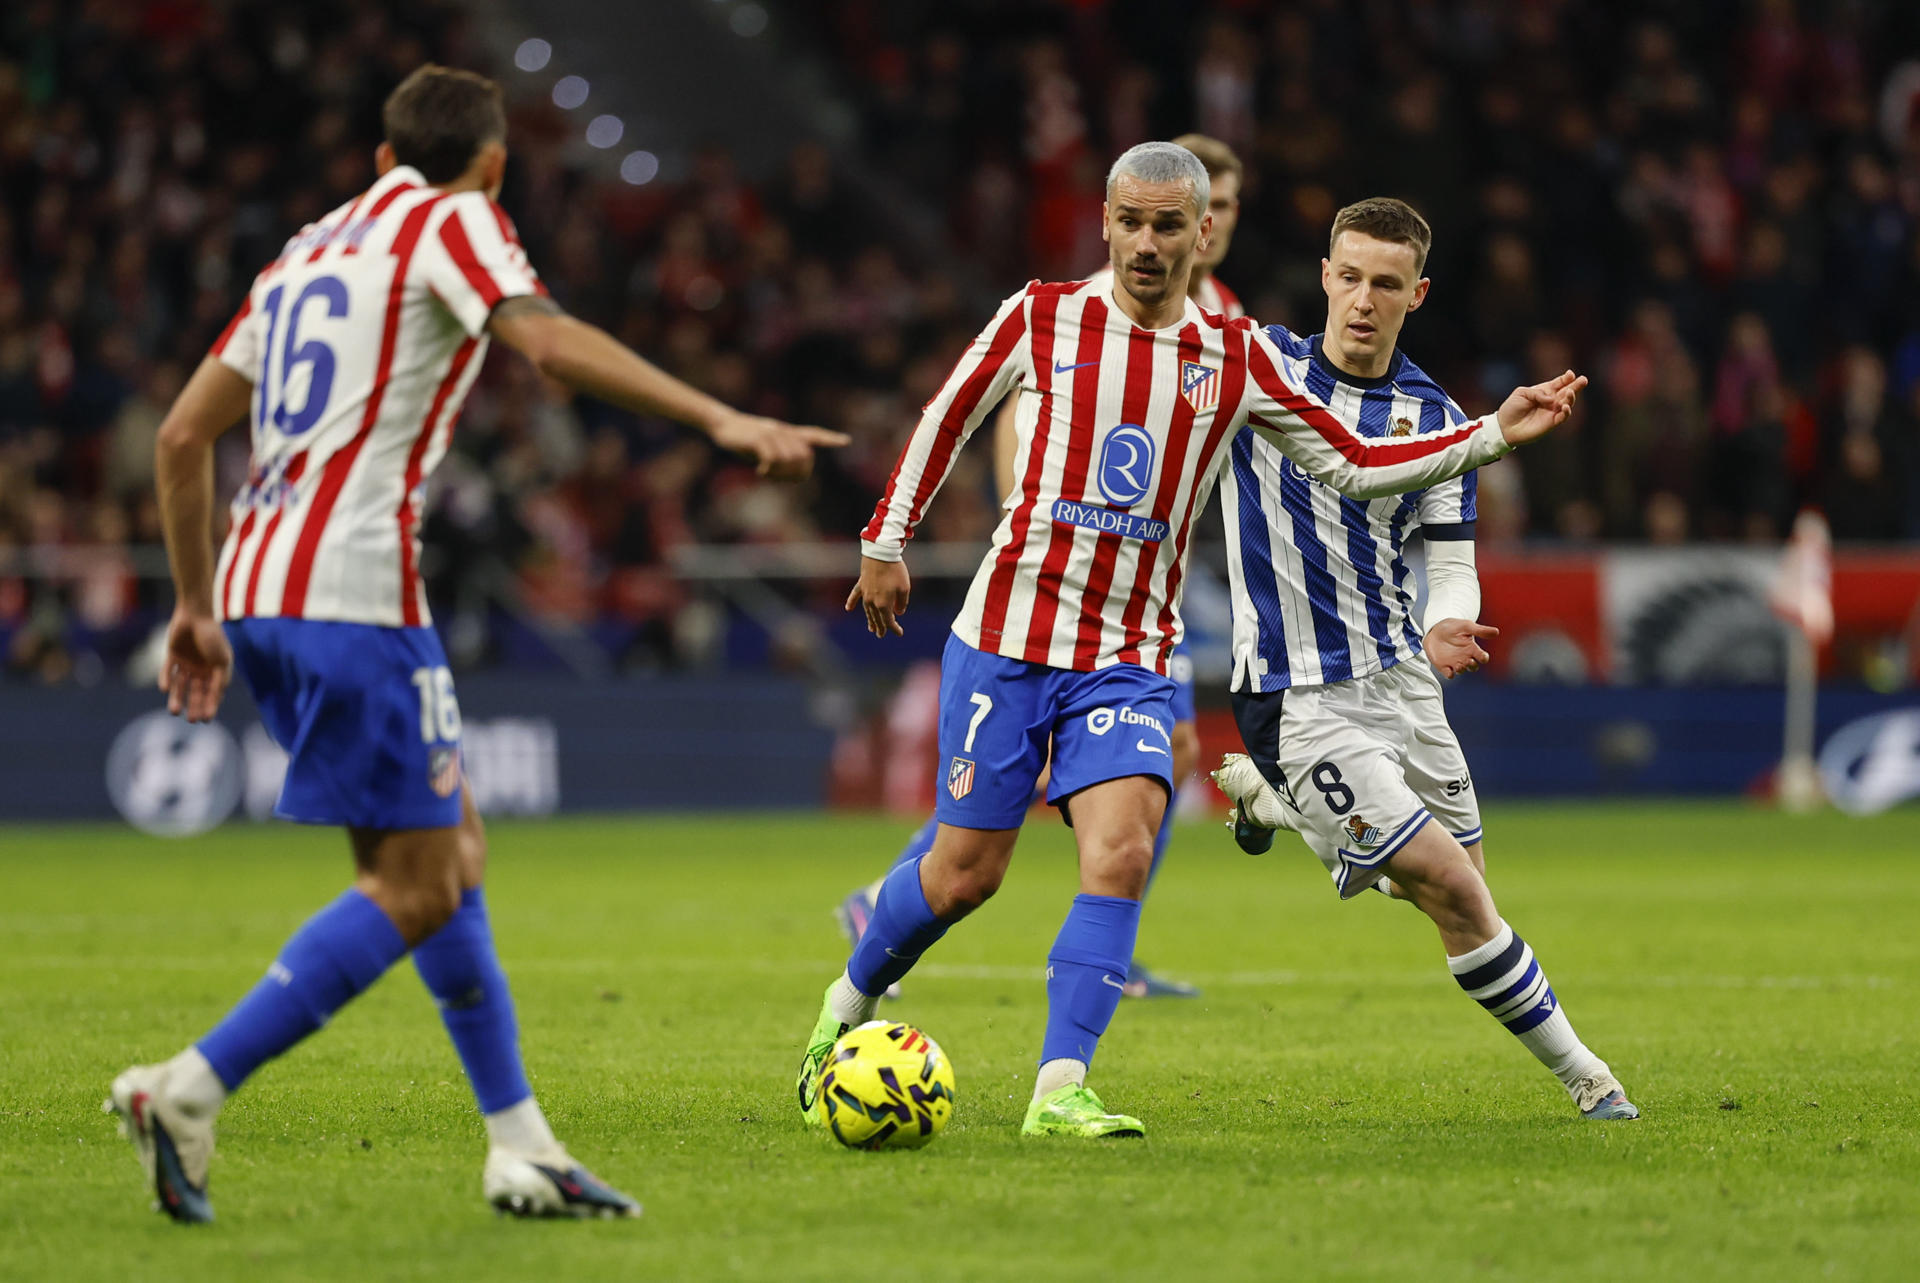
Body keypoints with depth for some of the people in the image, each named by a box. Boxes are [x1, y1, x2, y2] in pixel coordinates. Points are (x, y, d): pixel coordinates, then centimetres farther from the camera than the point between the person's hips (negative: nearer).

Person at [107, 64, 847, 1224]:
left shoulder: (312, 249, 24)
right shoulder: (452, 224, 2)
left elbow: (184, 435, 23)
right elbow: (548, 340, -18)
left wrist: (199, 605, 29)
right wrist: (722, 420, -25)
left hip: (259, 590, 9)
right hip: (352, 592, -9)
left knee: (453, 853, 14)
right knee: (416, 888, -7)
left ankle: (522, 1148, 12)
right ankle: (187, 1094, -13)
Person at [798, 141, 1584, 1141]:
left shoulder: (1236, 359, 4)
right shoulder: (1039, 319, -1)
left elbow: (1353, 465, 7)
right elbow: (945, 419, 12)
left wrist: (1494, 433, -1)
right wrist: (887, 540, 14)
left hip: (1131, 660, 2)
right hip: (1007, 635, -2)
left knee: (1121, 853, -20)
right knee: (964, 871, -1)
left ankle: (1058, 1092, -17)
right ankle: (847, 1004, 28)